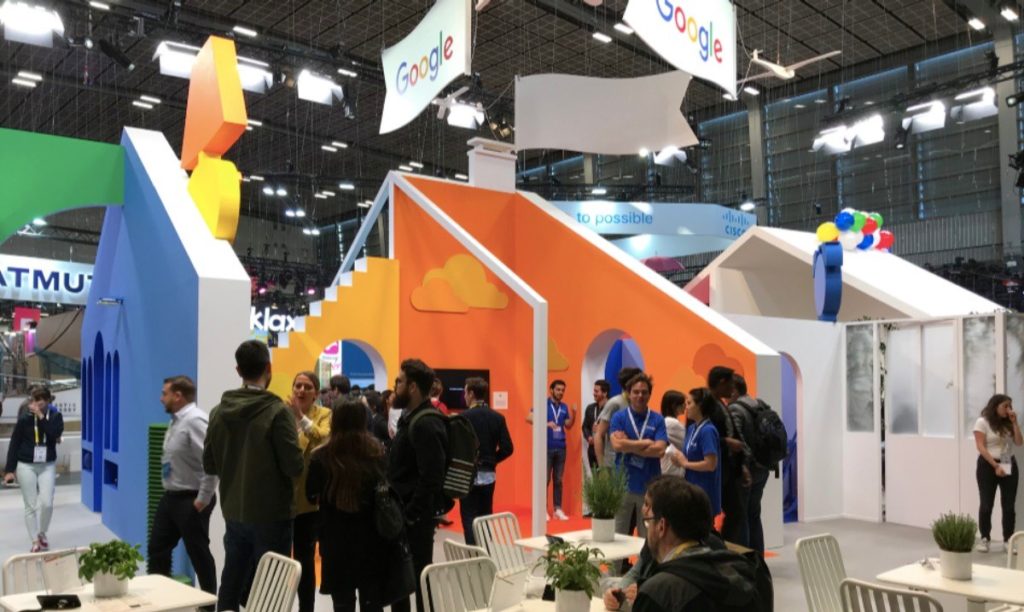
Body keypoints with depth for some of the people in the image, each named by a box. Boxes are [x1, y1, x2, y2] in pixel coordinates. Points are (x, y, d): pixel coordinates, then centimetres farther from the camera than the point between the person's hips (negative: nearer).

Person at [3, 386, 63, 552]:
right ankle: (35, 541, 12)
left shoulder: (56, 417, -3)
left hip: (47, 465, 1)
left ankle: (42, 533, 18)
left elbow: (55, 434, -22)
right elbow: (14, 444, -2)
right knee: (30, 506, 2)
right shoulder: (24, 419, -7)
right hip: (26, 465, -1)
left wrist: (41, 417, -22)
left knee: (47, 503, -7)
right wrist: (9, 470, -4)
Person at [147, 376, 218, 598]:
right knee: (157, 549, 17)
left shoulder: (195, 420, -22)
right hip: (171, 497, 9)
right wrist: (169, 491, 14)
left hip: (191, 500, -9)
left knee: (198, 554, 4)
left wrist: (203, 500, -24)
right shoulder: (176, 420, 9)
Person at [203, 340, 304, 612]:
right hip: (271, 515, -5)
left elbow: (209, 465, 6)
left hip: (234, 513, 5)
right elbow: (294, 467, -17)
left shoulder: (219, 411, 1)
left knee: (231, 587, 15)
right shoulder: (277, 411, -17)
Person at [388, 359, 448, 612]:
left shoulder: (425, 424, -20)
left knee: (419, 574, 1)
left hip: (416, 517, -10)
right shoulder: (410, 418, 12)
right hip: (405, 511, 10)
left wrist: (411, 515, -20)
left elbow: (431, 478, -26)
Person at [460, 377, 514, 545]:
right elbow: (507, 449, -3)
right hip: (488, 474, 5)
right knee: (486, 517, 15)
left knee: (470, 518, 2)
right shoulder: (497, 418, 1)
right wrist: (491, 460, 11)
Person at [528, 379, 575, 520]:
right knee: (545, 479, 0)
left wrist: (573, 415, -5)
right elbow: (529, 418, -14)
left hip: (560, 448, 4)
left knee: (558, 479, 9)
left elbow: (568, 425, 15)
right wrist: (546, 424, -25)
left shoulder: (564, 407, 10)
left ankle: (558, 509, 15)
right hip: (546, 448, -4)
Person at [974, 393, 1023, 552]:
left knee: (1009, 505, 3)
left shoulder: (1008, 423, 11)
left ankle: (1008, 540, 11)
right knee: (986, 504, -1)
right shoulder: (982, 422, -6)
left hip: (1009, 466, 5)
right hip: (988, 466, -5)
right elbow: (981, 448, -11)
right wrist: (995, 466, -17)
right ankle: (985, 539, 9)